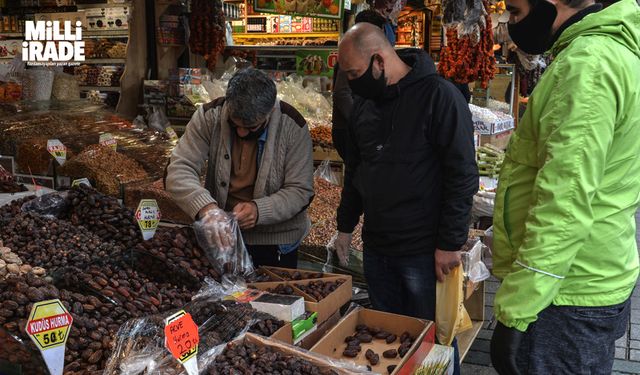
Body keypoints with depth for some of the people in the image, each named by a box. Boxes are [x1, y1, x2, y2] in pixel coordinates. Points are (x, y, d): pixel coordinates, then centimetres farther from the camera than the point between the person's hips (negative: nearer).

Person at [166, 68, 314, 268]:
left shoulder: (293, 126, -18)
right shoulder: (209, 116, -15)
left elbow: (300, 191, -15)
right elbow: (179, 170, -20)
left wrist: (260, 210, -32)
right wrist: (206, 207, -38)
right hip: (220, 235, 2)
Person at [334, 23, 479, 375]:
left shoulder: (438, 96, -14)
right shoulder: (364, 102, 7)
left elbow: (462, 175, -15)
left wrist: (450, 243, -15)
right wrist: (346, 226, 18)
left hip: (424, 250, -6)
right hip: (376, 247, 7)